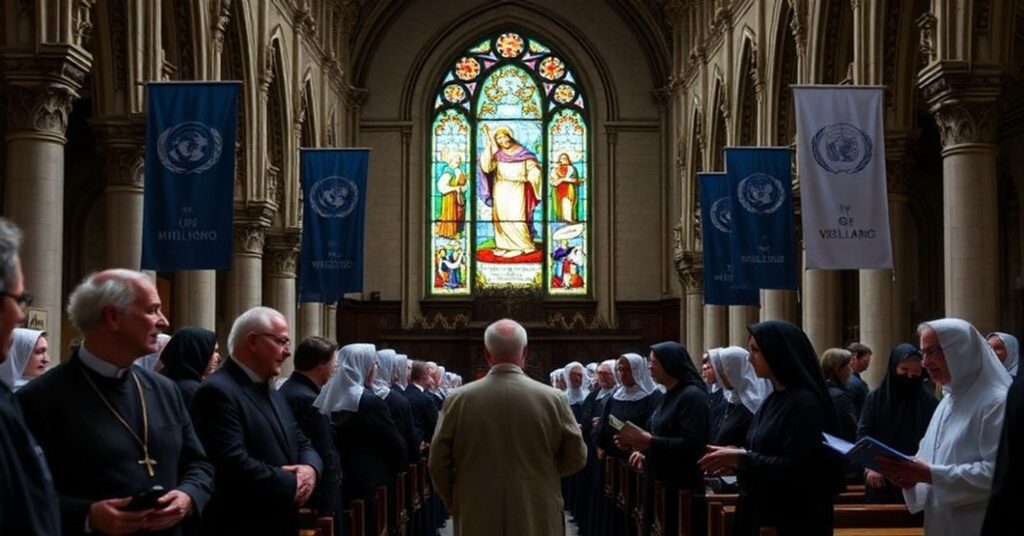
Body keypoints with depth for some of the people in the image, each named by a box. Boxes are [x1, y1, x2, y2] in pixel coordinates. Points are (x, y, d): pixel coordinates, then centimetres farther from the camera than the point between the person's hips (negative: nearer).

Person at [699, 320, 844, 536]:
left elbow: (795, 468, -22)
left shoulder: (804, 403, -16)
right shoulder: (774, 399, 12)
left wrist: (741, 458, -18)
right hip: (764, 514, 9)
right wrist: (736, 460, 2)